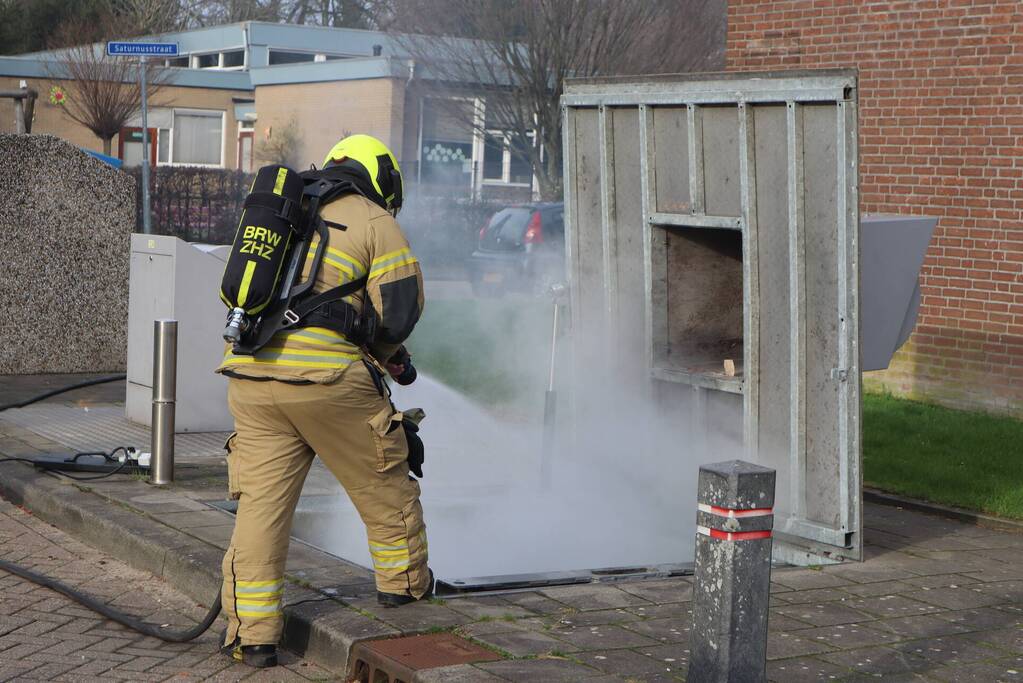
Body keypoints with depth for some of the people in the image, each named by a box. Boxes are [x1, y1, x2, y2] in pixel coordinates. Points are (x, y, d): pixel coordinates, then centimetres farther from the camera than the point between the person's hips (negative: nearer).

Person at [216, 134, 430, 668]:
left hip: (250, 374, 5)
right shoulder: (376, 223, 5)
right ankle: (403, 582, 32)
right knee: (383, 482, 16)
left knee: (261, 502, 6)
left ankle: (252, 634, 5)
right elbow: (400, 309, -4)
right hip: (325, 377, -5)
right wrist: (379, 354, 17)